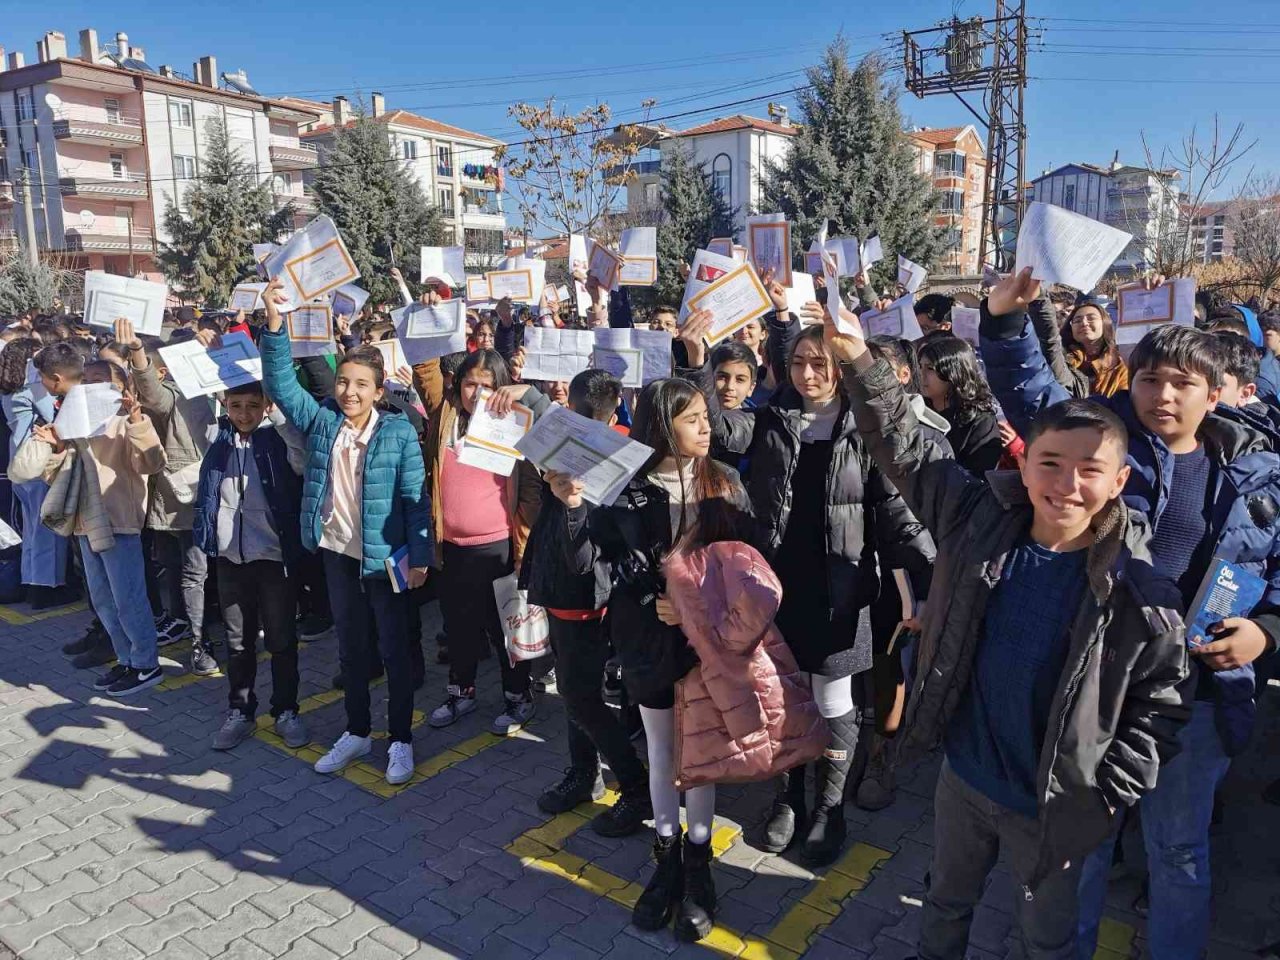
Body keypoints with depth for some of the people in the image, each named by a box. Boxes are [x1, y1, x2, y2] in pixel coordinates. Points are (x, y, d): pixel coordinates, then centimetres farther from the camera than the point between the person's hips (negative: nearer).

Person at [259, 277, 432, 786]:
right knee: (351, 647, 18)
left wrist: (420, 555, -14)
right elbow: (281, 382, -7)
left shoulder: (399, 432, -11)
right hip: (337, 554, 4)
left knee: (394, 649, 8)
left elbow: (416, 498, -11)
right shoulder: (321, 421, 0)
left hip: (384, 557, -4)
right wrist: (274, 324, -19)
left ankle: (401, 740, 23)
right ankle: (357, 732, 35)